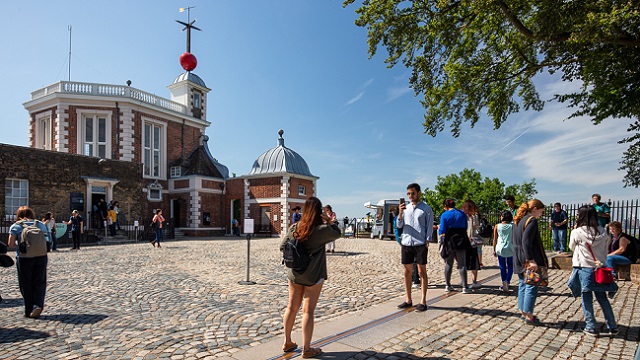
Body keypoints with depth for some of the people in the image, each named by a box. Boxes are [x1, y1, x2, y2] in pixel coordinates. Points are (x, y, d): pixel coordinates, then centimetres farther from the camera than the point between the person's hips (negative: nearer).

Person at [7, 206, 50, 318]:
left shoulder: (15, 226, 2)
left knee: (26, 285, 9)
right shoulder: (41, 224, 9)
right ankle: (38, 304, -10)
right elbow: (47, 241, 7)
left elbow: (11, 244, -4)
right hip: (41, 257, 2)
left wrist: (19, 243, 15)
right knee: (39, 283, 9)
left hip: (24, 258, -1)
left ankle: (29, 311, 15)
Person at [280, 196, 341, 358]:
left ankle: (287, 342, 30)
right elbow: (337, 233, 5)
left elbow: (282, 247, 3)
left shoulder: (294, 228, -1)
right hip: (313, 276, -4)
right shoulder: (322, 229, -14)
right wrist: (329, 221, 2)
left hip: (295, 274, 5)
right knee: (308, 311, 4)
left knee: (291, 308, 15)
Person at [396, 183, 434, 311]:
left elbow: (429, 227, 1)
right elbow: (399, 225, 8)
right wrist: (400, 213, -9)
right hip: (406, 243, 4)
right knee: (407, 272, 8)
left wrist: (427, 242, -10)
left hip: (420, 243, -4)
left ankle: (423, 302, 6)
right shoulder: (405, 208, 13)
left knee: (422, 272, 1)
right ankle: (408, 300, 17)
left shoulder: (426, 209, 2)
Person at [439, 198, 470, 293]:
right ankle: (464, 287, 1)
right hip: (461, 241, 2)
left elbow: (442, 231, -8)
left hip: (449, 241, -2)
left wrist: (438, 230, 12)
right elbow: (465, 228, 14)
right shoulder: (462, 214, 6)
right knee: (462, 264, 4)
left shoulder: (444, 215, -6)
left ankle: (448, 285, 16)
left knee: (448, 264, 10)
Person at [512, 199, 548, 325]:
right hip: (528, 260, -9)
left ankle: (523, 312, 22)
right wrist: (531, 260, -24)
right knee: (531, 286, -1)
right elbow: (526, 241, -22)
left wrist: (526, 259, 20)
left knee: (523, 285, 15)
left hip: (519, 260, 9)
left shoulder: (518, 220, 14)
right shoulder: (532, 220, -13)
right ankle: (529, 316, 4)